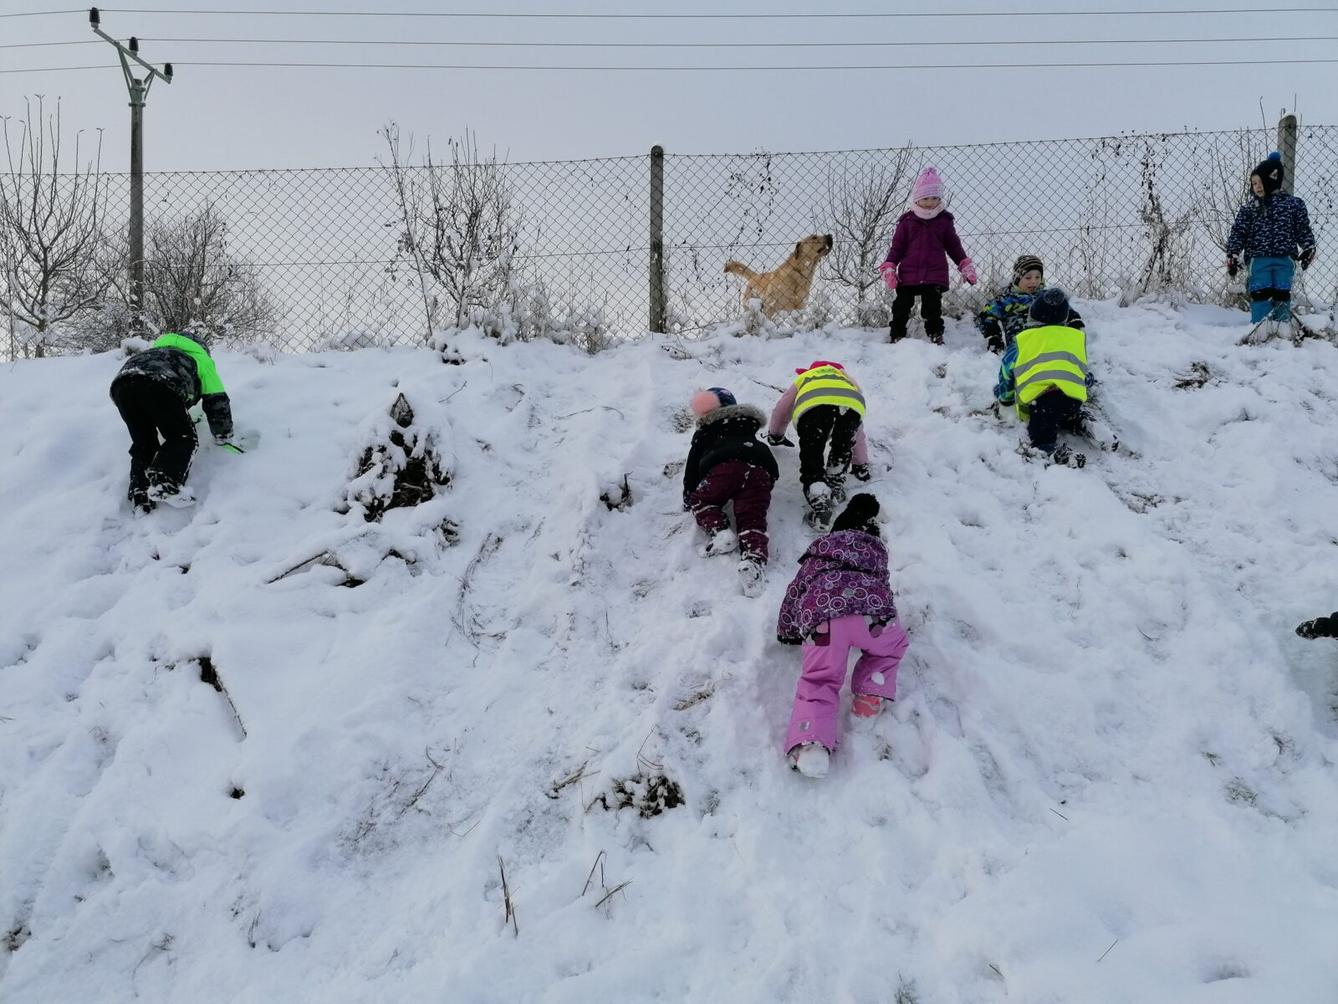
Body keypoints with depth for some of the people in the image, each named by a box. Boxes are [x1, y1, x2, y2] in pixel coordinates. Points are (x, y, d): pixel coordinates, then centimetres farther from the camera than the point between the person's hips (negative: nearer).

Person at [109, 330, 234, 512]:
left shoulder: (159, 348, 48)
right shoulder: (201, 359, 32)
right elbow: (217, 401, 26)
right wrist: (223, 436, 36)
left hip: (121, 382, 6)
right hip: (160, 385, -5)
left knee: (143, 442, 18)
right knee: (182, 437, 4)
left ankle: (140, 492, 1)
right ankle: (165, 484, -20)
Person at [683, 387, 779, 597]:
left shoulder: (704, 433, 28)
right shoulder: (748, 426, 41)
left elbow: (693, 465, 24)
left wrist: (688, 497, 30)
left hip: (726, 466, -3)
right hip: (760, 469, 3)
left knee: (701, 501, 17)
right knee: (752, 519, -5)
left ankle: (720, 531, -12)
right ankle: (753, 560, -35)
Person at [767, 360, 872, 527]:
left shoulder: (804, 377, 48)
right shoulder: (850, 381, 50)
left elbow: (781, 410, 57)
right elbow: (858, 432, 51)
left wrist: (775, 436, 75)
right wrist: (860, 465, 58)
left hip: (812, 405, -2)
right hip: (851, 405, 2)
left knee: (810, 457, 3)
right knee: (842, 450, 29)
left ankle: (818, 500, -15)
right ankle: (836, 482, 15)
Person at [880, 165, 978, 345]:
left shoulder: (944, 220, 6)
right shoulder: (907, 220, 3)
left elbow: (954, 246, 13)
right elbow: (897, 246, 4)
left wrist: (966, 266, 9)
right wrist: (889, 268, -6)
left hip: (935, 276, 0)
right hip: (908, 274, 1)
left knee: (932, 309, -1)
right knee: (901, 308, 5)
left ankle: (936, 336, 8)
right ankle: (896, 336, 16)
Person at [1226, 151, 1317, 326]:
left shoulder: (1294, 204, 9)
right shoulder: (1249, 208, 7)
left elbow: (1303, 229, 11)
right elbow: (1238, 233, 5)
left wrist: (1308, 249, -1)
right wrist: (1232, 256, -4)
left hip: (1284, 259, 1)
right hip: (1258, 259, -1)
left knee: (1282, 295, 2)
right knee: (1261, 295, -11)